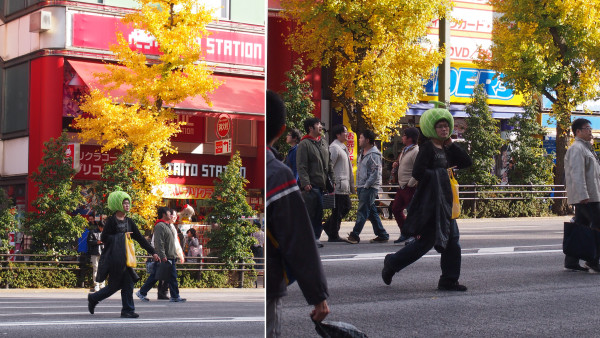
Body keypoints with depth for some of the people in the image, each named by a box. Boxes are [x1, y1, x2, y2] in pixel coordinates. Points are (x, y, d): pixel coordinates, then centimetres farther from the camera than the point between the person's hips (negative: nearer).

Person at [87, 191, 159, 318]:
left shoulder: (129, 222, 11)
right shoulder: (111, 221, -6)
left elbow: (140, 238, 11)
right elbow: (104, 238, -11)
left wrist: (152, 252, 7)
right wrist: (120, 237, -13)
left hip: (125, 257, 6)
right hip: (114, 258, -6)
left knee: (128, 284, -1)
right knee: (114, 286, -3)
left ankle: (127, 310, 4)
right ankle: (93, 298, 16)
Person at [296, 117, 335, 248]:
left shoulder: (323, 143, 18)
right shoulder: (304, 144, -5)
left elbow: (329, 164, 23)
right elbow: (301, 166, -11)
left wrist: (332, 180, 16)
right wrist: (305, 183, -19)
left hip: (322, 185, 7)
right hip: (311, 186, -7)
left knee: (319, 213, 7)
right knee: (310, 212, -6)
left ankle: (316, 237, 12)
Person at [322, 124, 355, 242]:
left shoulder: (343, 147, 18)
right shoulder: (334, 147, -13)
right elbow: (329, 166, -18)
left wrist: (350, 184, 23)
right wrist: (332, 183, -20)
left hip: (344, 185, 10)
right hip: (338, 185, -10)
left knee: (346, 206, 15)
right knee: (337, 210, -5)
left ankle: (328, 226, 23)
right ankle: (333, 236, 2)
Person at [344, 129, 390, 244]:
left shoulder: (374, 154, -14)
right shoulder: (362, 152, 15)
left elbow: (375, 173, -18)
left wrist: (366, 185, -18)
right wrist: (358, 185, 16)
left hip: (370, 187, -9)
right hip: (362, 187, 9)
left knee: (362, 211, -10)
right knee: (372, 212, 11)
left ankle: (355, 235, -11)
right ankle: (382, 235, 16)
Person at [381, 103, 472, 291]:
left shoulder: (445, 150, 14)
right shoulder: (427, 149, -11)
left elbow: (466, 162, 9)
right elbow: (418, 173, -21)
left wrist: (451, 145, 3)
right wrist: (437, 175, -11)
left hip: (443, 201, 9)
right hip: (429, 201, -9)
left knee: (452, 239, 3)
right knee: (426, 241, -6)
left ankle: (448, 281, 7)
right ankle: (392, 263, 12)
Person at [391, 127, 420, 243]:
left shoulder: (416, 151, -15)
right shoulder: (404, 150, 16)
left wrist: (410, 184, -18)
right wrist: (396, 165, 6)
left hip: (411, 187, -10)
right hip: (402, 186, 10)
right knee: (396, 209, 12)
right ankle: (404, 234, 22)